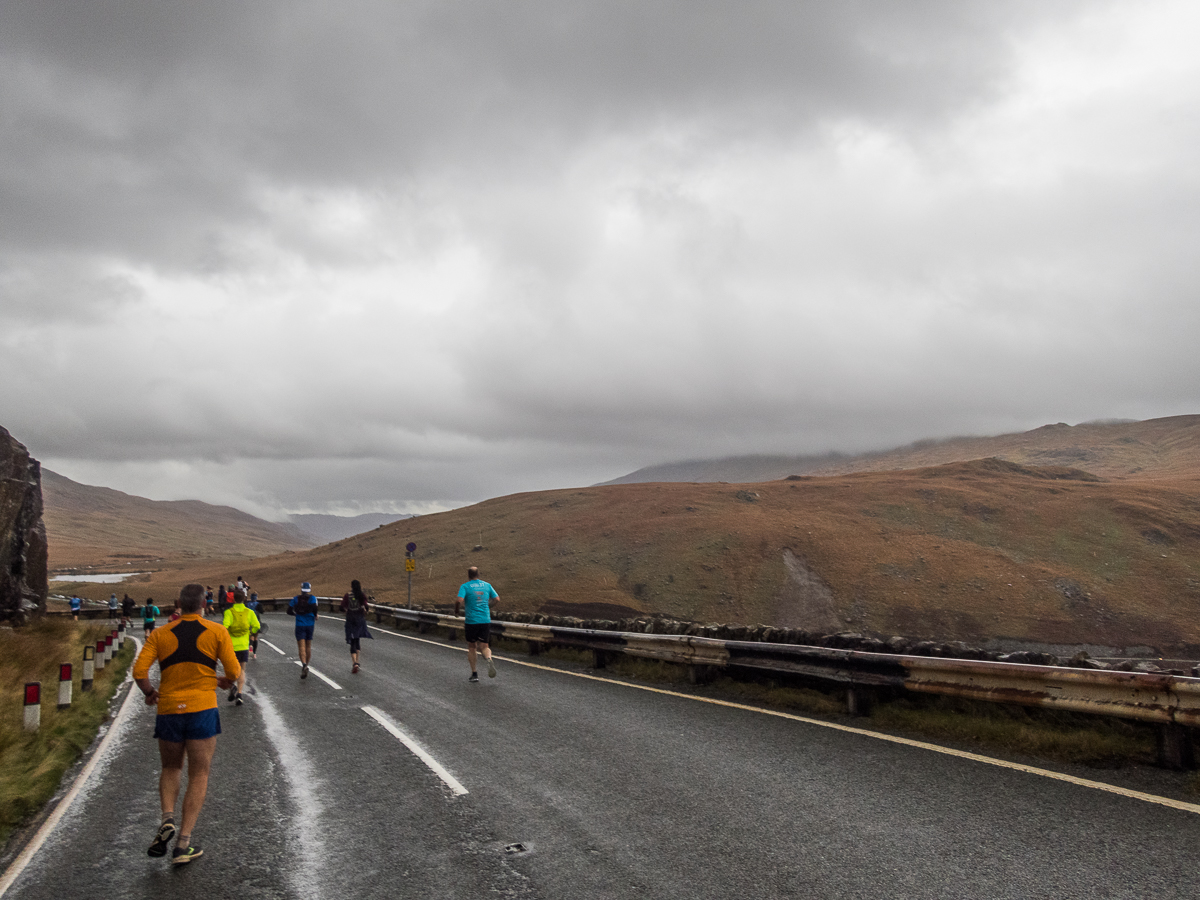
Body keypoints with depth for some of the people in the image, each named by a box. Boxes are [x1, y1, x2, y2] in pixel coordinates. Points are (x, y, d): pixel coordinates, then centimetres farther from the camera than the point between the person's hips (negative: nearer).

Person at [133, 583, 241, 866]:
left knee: (171, 769, 23)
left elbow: (139, 671, -5)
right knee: (199, 776, 7)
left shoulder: (160, 634, 5)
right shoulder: (217, 632, 0)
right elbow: (234, 672, -3)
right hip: (202, 710, -2)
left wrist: (149, 692, 13)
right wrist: (224, 681, 19)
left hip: (168, 709, 2)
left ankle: (167, 819, 0)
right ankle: (183, 844, 2)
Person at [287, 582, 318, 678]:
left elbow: (289, 611, 4)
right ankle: (306, 666, 24)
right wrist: (316, 616, -2)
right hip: (310, 624, 1)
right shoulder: (312, 598, -2)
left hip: (300, 625, -1)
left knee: (301, 647, -7)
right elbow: (314, 607, -19)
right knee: (308, 646, 16)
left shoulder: (296, 599, 4)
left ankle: (304, 664, -31)